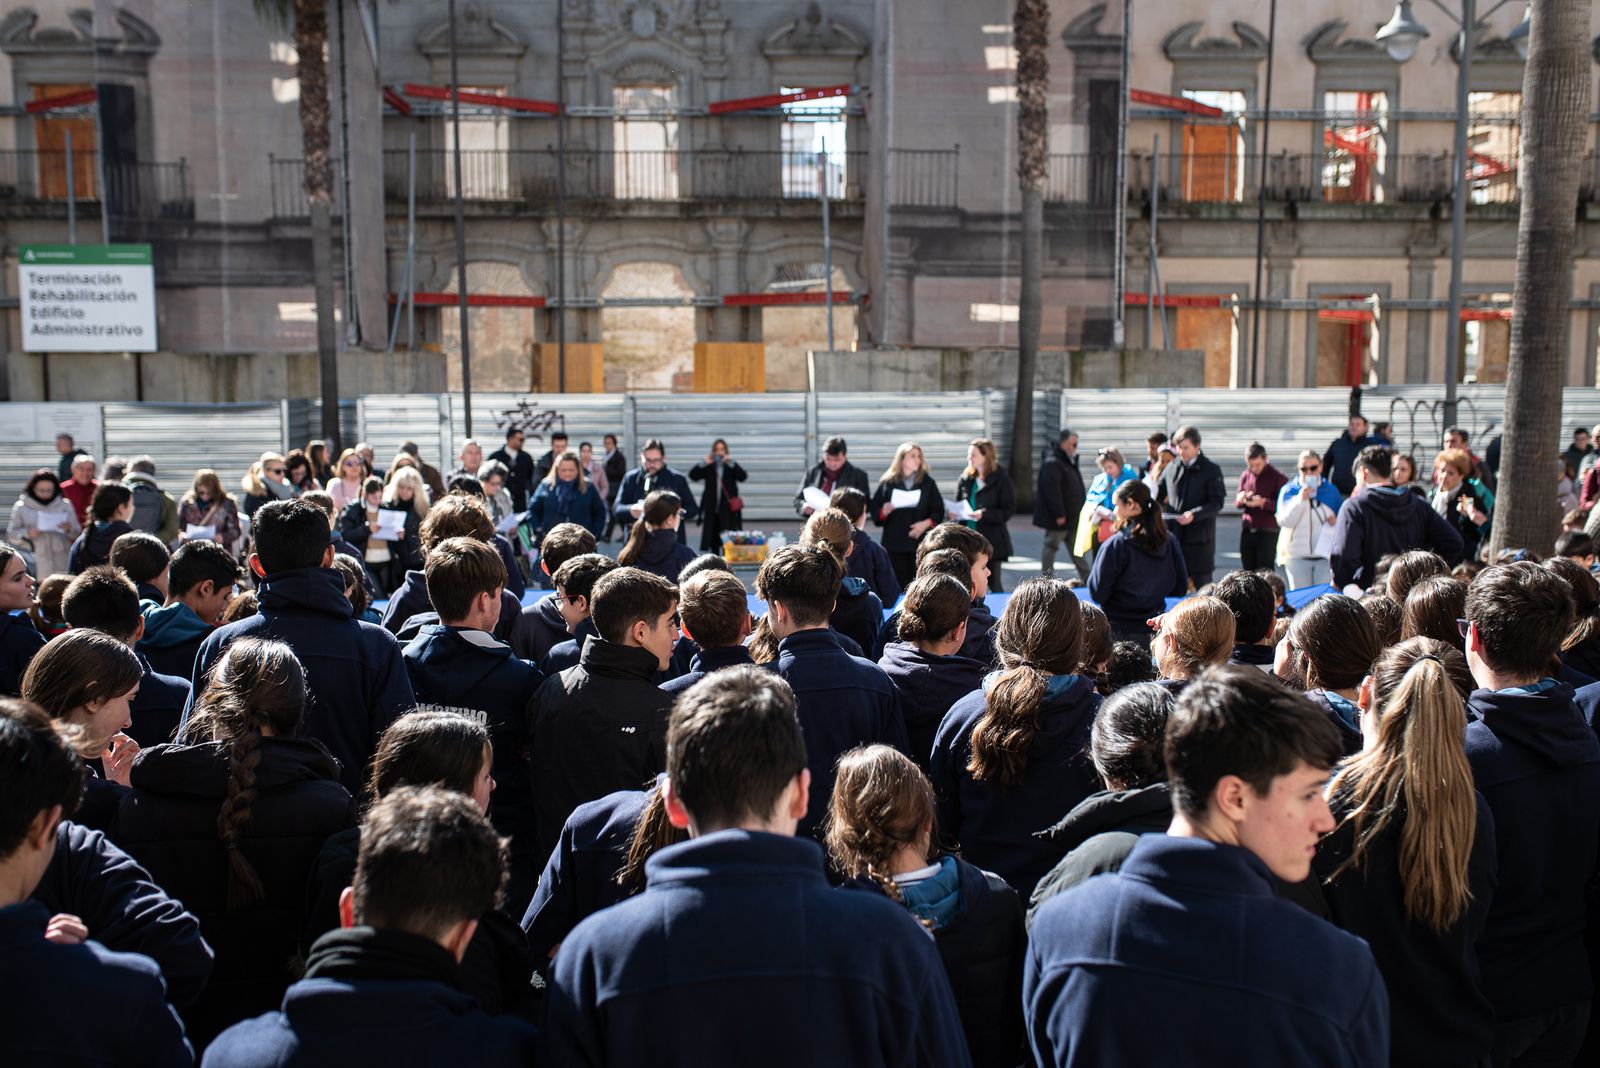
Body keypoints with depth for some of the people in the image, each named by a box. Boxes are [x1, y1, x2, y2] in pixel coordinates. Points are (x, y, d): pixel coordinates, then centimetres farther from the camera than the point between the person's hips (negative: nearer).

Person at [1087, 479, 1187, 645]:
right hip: (1155, 632, 5)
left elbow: (1097, 593, -14)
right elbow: (1180, 589, 6)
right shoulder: (1170, 541, -1)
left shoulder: (1116, 545, -16)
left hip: (1119, 633, -5)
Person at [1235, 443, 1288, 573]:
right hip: (1247, 531, 5)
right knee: (1248, 572, 7)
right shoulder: (1245, 475, 10)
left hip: (1267, 533, -5)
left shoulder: (1277, 477, -5)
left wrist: (1263, 503, -21)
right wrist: (1241, 499, -9)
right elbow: (1236, 502, 15)